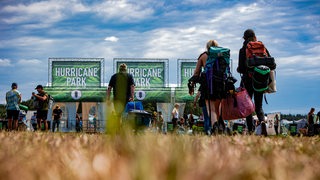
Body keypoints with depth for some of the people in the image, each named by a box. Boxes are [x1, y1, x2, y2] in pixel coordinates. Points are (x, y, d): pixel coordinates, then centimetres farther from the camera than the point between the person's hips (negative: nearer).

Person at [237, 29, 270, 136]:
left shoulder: (243, 50, -5)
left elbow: (241, 68, -9)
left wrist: (238, 69, 13)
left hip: (248, 80, -2)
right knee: (258, 106, 10)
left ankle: (250, 130, 0)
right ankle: (262, 121, -21)